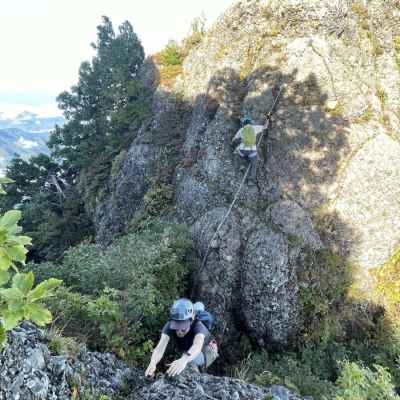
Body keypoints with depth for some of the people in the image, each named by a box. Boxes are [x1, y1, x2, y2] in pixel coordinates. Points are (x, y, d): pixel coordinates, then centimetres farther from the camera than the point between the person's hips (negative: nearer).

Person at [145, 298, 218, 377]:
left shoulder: (198, 326, -41)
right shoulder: (169, 326, -30)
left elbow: (197, 346, -61)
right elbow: (160, 347, -45)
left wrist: (183, 360, -81)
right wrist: (152, 363, -67)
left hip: (206, 353, -4)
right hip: (187, 354, 4)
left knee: (191, 359, -32)